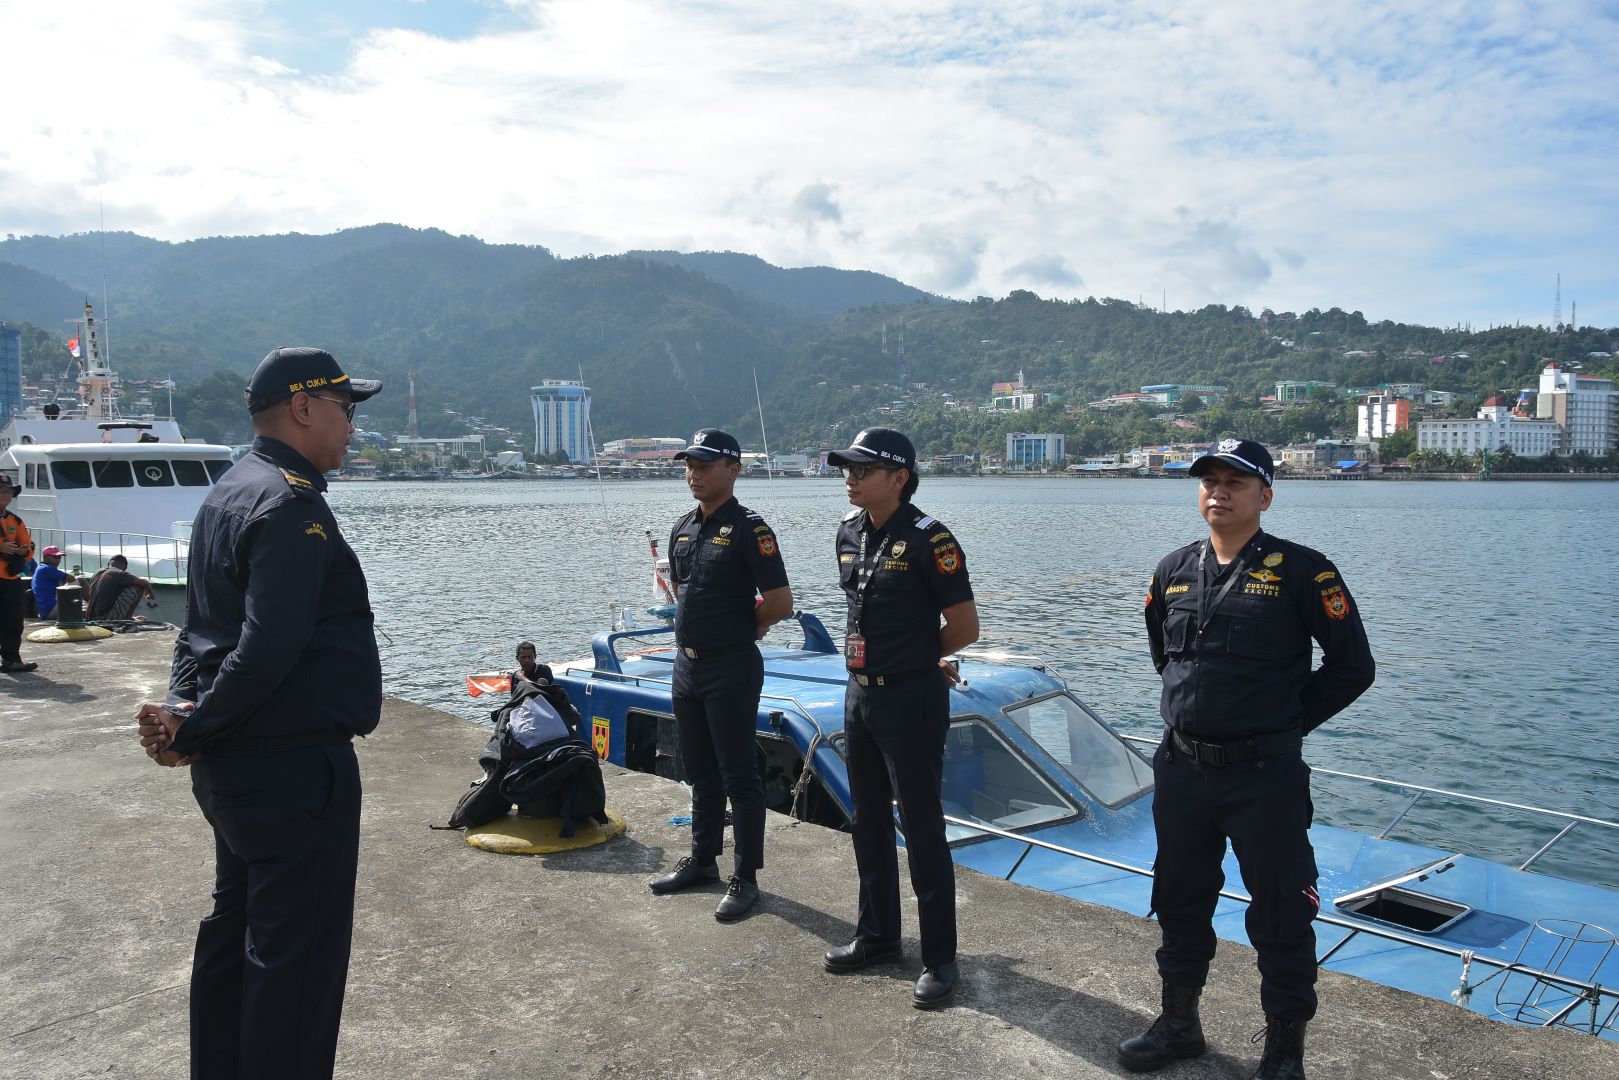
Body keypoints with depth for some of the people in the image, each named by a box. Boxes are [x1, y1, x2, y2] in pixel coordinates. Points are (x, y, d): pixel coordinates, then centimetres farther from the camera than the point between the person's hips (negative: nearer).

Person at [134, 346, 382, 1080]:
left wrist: (184, 706, -3)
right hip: (296, 765, -10)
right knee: (298, 957, 0)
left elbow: (201, 625, 12)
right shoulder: (291, 503, -19)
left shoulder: (228, 494, 13)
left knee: (234, 933, 21)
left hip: (231, 767, 10)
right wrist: (194, 731, -14)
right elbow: (270, 649, -26)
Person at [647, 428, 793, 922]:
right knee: (700, 770, 19)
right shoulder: (683, 528, 10)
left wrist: (740, 626, -3)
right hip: (687, 664, 8)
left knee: (738, 774, 1)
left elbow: (780, 603, -18)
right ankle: (703, 858, 33)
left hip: (731, 668, -8)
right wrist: (692, 629, 11)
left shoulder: (749, 529, -14)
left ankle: (745, 877, 12)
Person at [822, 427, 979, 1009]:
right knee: (869, 822, 17)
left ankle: (940, 958, 14)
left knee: (922, 828, 1)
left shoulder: (928, 540, -17)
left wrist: (918, 658, 2)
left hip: (911, 700, -8)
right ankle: (877, 934, 34)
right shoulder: (850, 532, 6)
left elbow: (965, 628, -14)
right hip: (860, 693, 8)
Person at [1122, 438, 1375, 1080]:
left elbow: (1352, 667, -6)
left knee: (1281, 916, 6)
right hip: (1181, 770, 5)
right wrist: (1191, 708, 12)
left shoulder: (1301, 571, -9)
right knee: (1180, 904, 18)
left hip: (1265, 777, -5)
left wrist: (1287, 722, -4)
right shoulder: (1174, 571, 6)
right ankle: (1179, 1023, 36)